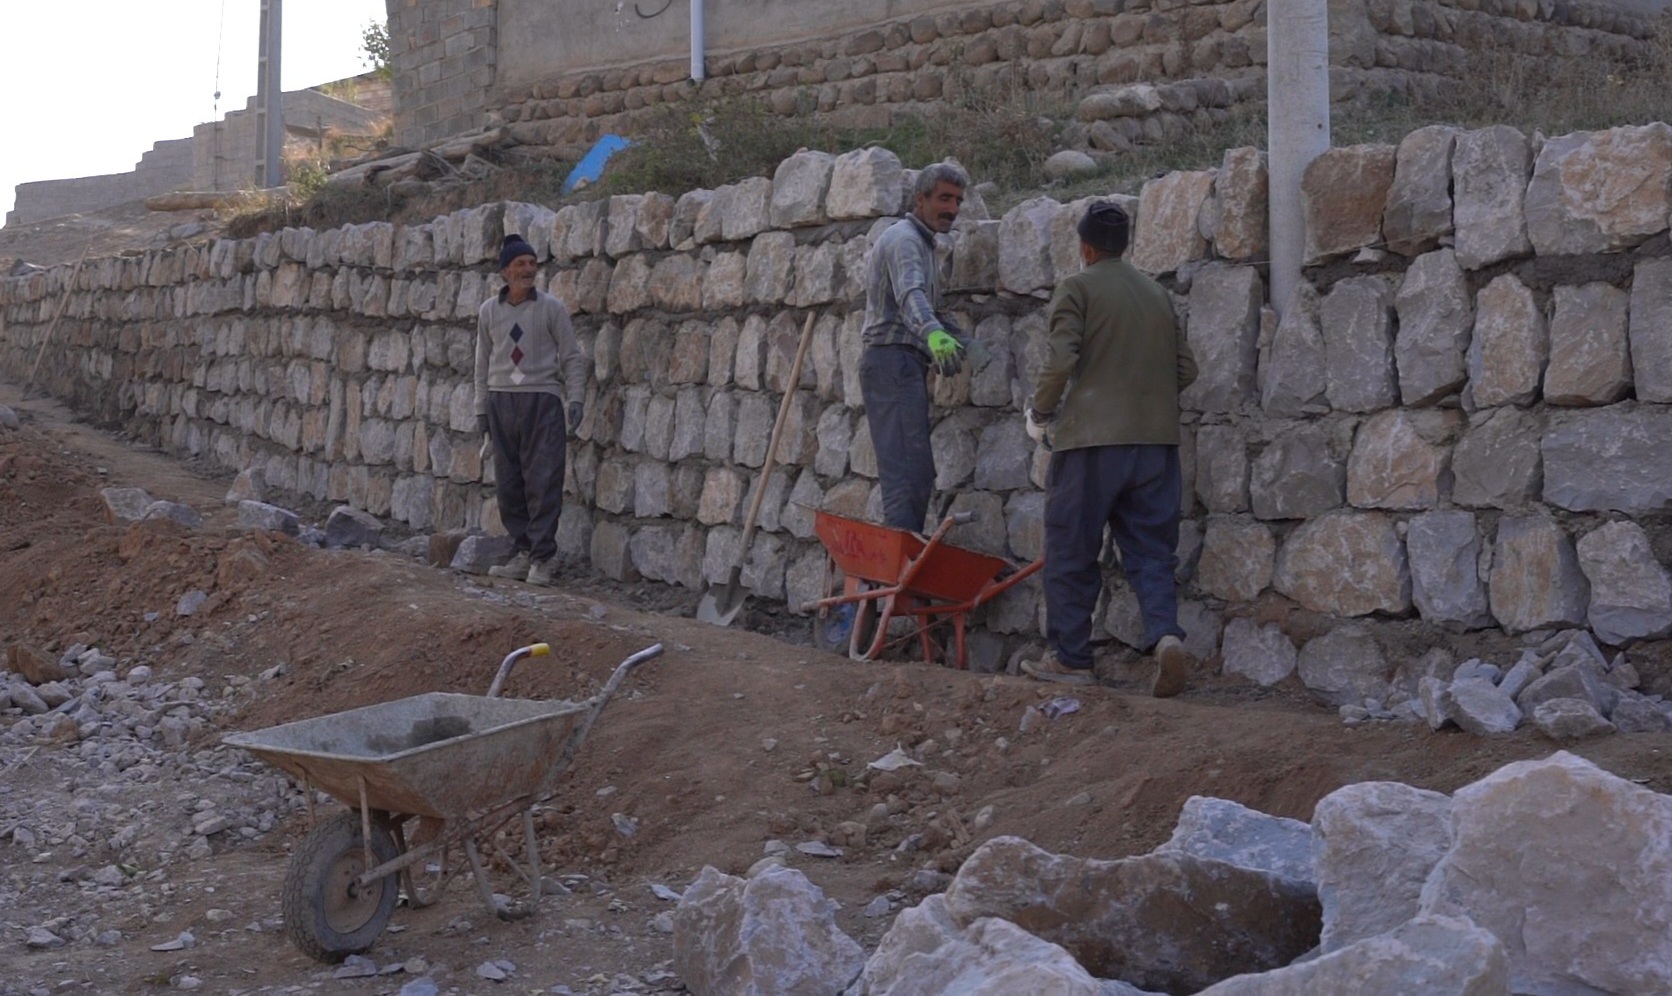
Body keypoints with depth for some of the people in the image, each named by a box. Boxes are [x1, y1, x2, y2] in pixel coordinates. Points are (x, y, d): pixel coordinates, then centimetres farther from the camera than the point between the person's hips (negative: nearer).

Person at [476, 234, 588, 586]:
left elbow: (572, 357, 2)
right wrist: (481, 409, 12)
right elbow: (483, 363, 14)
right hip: (502, 400, 3)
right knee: (508, 484, 3)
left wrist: (575, 398, -8)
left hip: (542, 400, -3)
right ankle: (522, 553, 12)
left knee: (543, 482, -7)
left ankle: (541, 559, -4)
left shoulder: (551, 308, 0)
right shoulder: (489, 311, 8)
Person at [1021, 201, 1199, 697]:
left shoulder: (1076, 288, -2)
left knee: (1071, 553, 6)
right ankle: (1166, 634, -16)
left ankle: (1070, 657, 11)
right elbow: (1185, 368, 15)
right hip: (1156, 440, 5)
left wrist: (1041, 413, 2)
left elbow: (1060, 360, -13)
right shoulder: (1158, 294, 15)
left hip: (1092, 437, -5)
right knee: (1150, 551, 6)